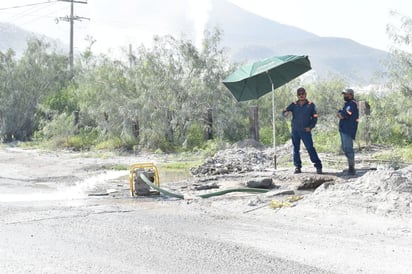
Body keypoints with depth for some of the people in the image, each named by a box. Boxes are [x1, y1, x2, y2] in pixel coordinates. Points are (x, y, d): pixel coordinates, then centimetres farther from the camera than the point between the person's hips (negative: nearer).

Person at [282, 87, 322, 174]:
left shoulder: (310, 105, 2)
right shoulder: (294, 105, 6)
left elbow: (315, 117, 4)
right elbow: (284, 112, 1)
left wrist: (310, 127, -10)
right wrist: (285, 113, -24)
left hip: (306, 131, -3)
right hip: (295, 131, 3)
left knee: (310, 148, -9)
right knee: (296, 149, 6)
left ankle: (318, 166, -6)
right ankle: (297, 166, 14)